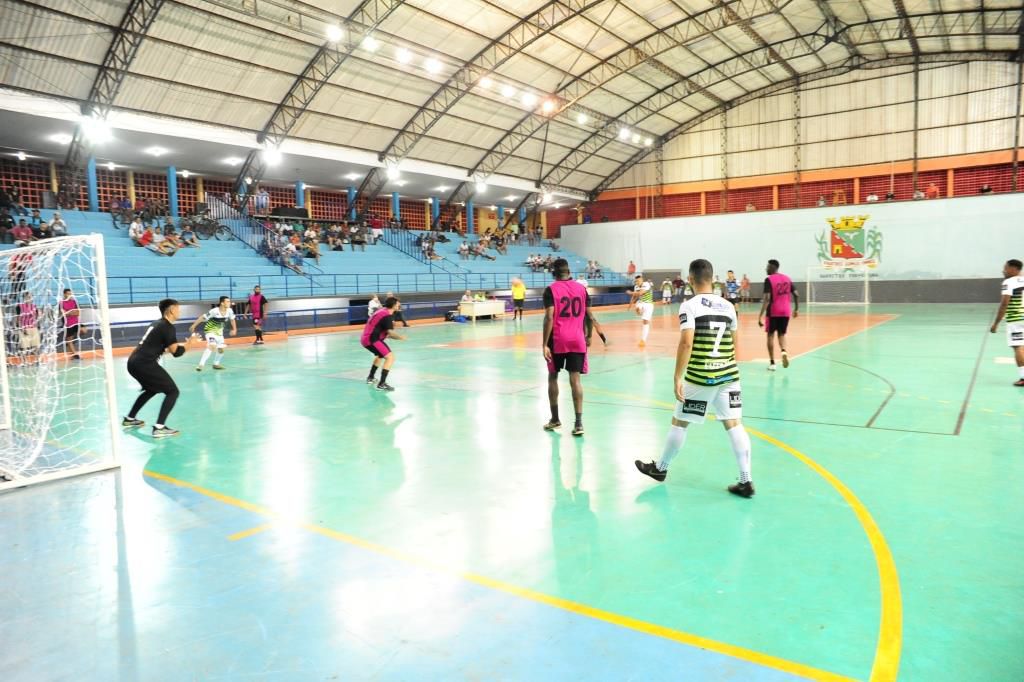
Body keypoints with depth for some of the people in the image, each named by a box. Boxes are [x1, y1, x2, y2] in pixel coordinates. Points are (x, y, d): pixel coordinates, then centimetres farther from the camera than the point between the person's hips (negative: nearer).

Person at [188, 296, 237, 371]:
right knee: (212, 346, -27)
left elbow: (232, 319, 6)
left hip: (219, 332, 6)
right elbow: (202, 317, -22)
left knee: (221, 349, 10)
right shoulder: (214, 311, -30)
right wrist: (193, 326, -18)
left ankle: (216, 364, 33)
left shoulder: (229, 311, -15)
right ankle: (201, 364, -24)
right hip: (210, 330, -6)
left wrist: (234, 329, 9)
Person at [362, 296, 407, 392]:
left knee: (381, 355, 34)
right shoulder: (387, 316, -15)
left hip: (365, 338, 11)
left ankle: (371, 377, 45)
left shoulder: (382, 311, 16)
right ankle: (382, 384, -24)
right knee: (390, 357, -18)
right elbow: (390, 332, -22)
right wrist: (401, 337, -7)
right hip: (372, 340, -11)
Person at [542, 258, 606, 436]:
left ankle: (555, 419, 23)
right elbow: (589, 316, 9)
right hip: (577, 340, 3)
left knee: (553, 377, 14)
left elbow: (549, 318, -14)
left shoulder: (551, 290, -5)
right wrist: (588, 336, 23)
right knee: (575, 379, 2)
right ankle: (578, 423, -6)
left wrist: (544, 344, -14)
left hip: (557, 341, -2)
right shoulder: (581, 288, 7)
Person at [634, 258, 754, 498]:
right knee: (734, 424, 6)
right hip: (728, 375, 5)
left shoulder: (689, 306, -9)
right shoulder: (728, 306, 8)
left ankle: (660, 468, 28)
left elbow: (686, 343, -19)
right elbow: (734, 344, 16)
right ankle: (746, 481, 4)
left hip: (699, 377, -4)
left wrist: (678, 378, -17)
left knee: (679, 422, 11)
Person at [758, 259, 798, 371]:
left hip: (773, 312, -4)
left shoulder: (769, 279, -9)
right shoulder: (787, 278, 9)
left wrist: (760, 315, -20)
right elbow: (796, 295, 7)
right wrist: (796, 309, 20)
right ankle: (784, 351, -12)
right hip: (785, 312, 5)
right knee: (781, 334, 18)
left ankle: (772, 363, 9)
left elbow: (767, 299, -18)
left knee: (770, 335, 9)